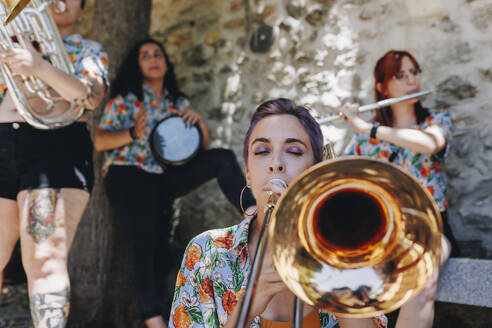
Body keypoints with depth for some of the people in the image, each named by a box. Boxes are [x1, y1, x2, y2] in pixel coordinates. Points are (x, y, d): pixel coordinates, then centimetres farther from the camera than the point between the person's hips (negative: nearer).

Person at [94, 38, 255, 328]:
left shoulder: (178, 102, 17)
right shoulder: (125, 99, 7)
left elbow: (203, 146, 16)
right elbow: (99, 142, -4)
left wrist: (199, 120, -5)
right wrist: (133, 134, -21)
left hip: (165, 176, 4)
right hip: (129, 175, -4)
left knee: (222, 158, -16)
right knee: (142, 244, -18)